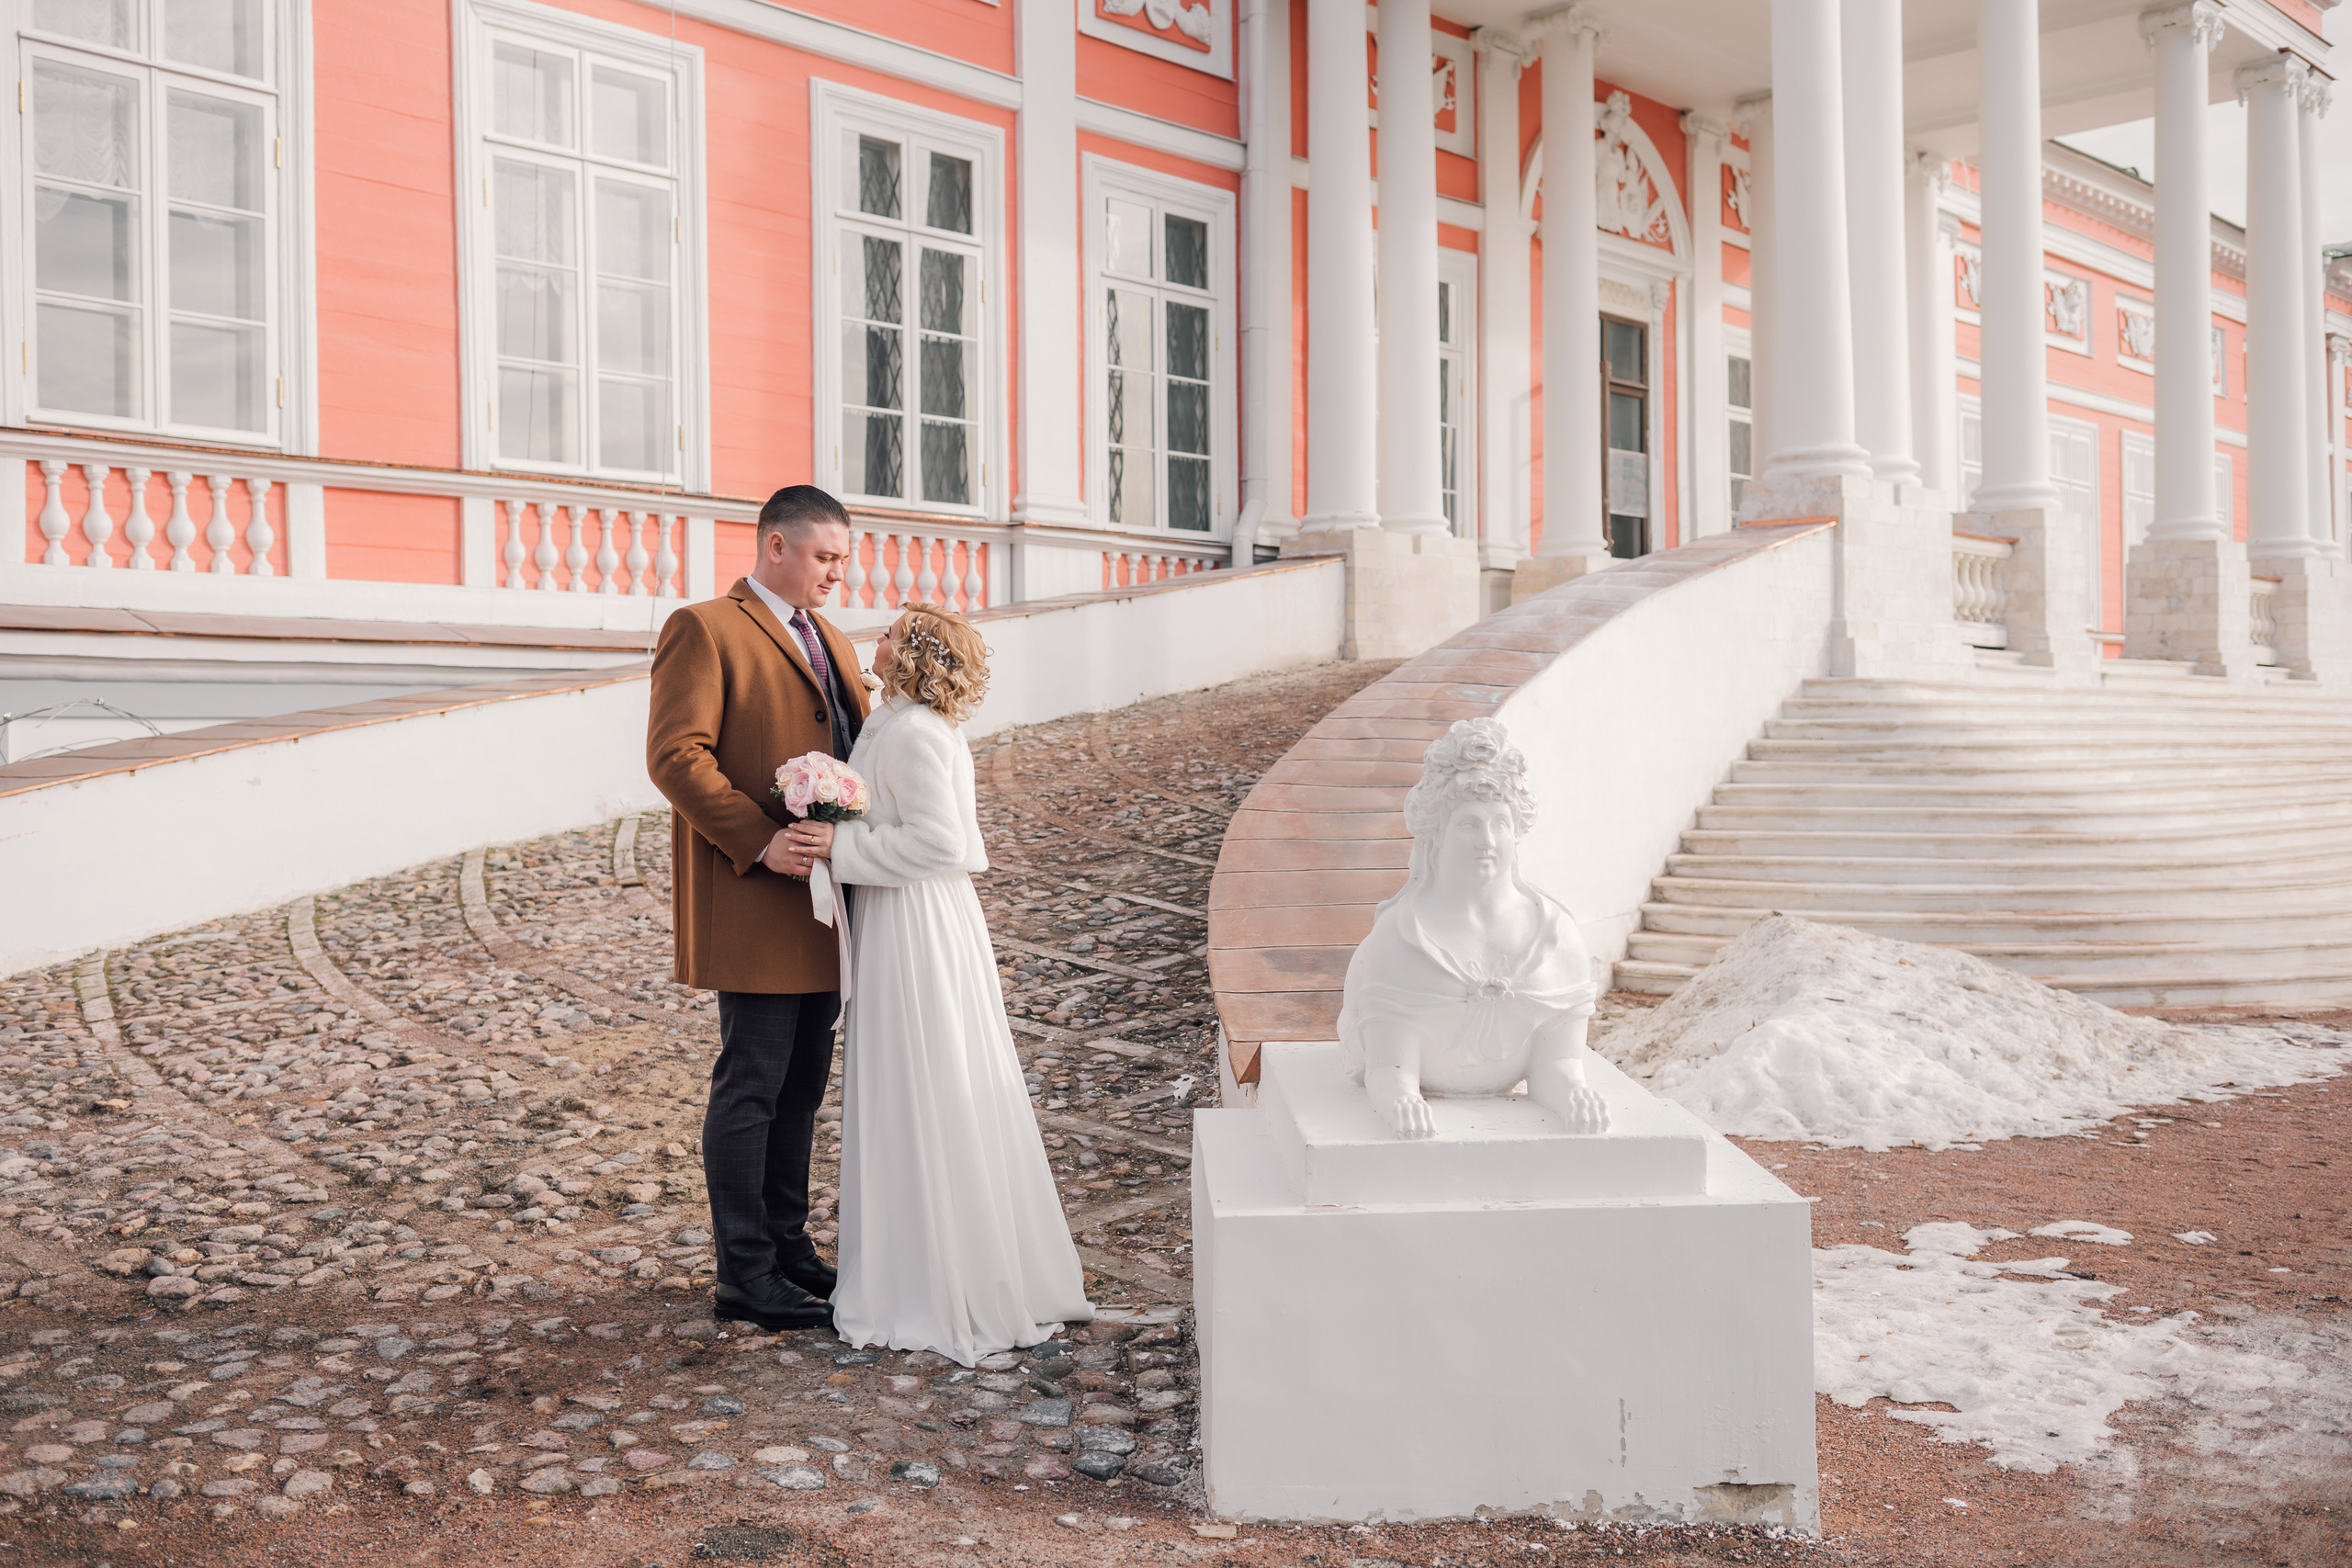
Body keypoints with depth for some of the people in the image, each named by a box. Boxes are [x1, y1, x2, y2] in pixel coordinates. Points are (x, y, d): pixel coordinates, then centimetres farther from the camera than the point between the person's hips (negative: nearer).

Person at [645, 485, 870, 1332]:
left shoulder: (832, 644, 20)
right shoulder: (704, 630, -6)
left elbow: (857, 754, 23)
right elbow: (676, 755, -15)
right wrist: (760, 841, -21)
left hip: (822, 904, 8)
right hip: (753, 910, -8)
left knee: (801, 1088, 14)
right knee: (751, 1088, -1)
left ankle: (788, 1246, 25)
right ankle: (744, 1273, 8)